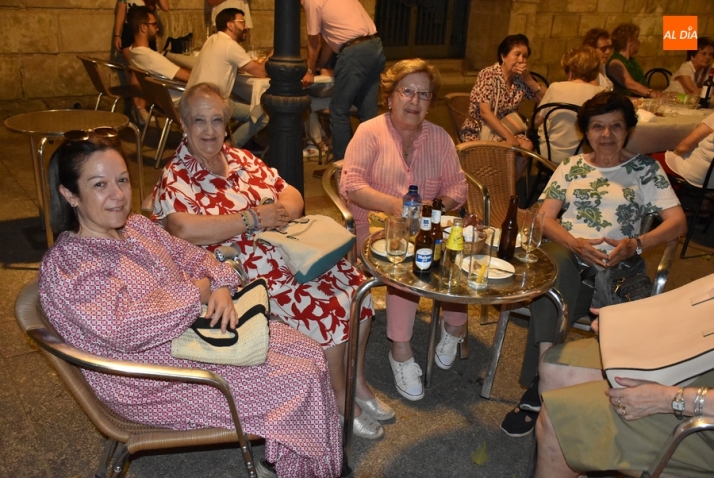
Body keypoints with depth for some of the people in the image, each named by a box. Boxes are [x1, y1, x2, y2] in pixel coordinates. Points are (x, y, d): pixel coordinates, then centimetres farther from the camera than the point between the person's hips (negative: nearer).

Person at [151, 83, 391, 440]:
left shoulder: (242, 159, 14)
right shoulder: (176, 178, -6)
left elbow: (292, 195, 14)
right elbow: (185, 229, -26)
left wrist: (283, 210, -11)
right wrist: (254, 218, -22)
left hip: (293, 255, 7)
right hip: (249, 275, -7)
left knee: (356, 287, -8)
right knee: (327, 310, -21)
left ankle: (358, 381, 11)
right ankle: (341, 399, 3)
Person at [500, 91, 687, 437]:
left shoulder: (645, 169, 14)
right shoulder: (572, 167, 19)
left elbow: (677, 222, 4)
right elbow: (545, 218, 8)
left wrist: (636, 244, -15)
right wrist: (575, 244, -13)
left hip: (615, 267, -1)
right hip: (566, 253, 2)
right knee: (555, 264, -38)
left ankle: (537, 389, -24)